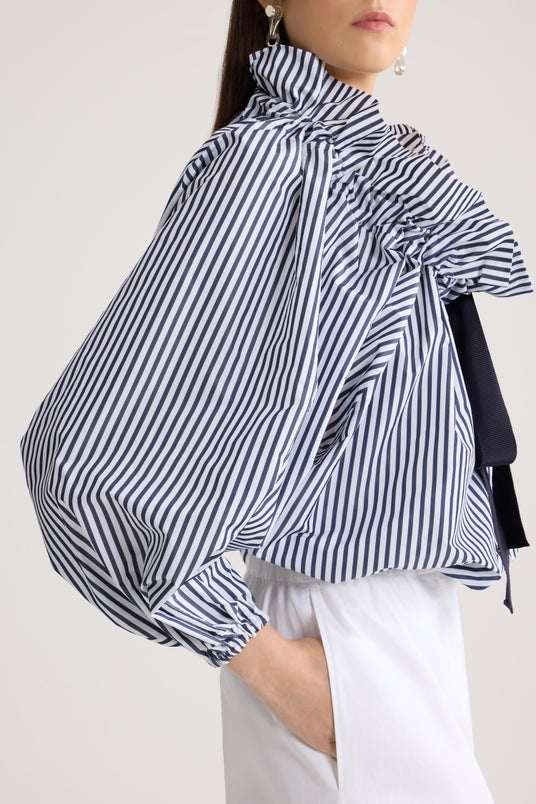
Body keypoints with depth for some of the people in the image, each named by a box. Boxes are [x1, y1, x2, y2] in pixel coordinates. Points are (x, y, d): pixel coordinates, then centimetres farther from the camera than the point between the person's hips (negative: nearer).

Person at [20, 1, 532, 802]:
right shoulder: (266, 157, -18)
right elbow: (82, 450, -23)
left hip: (412, 615, 8)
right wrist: (266, 660, -17)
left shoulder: (371, 160, 6)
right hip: (343, 650, -8)